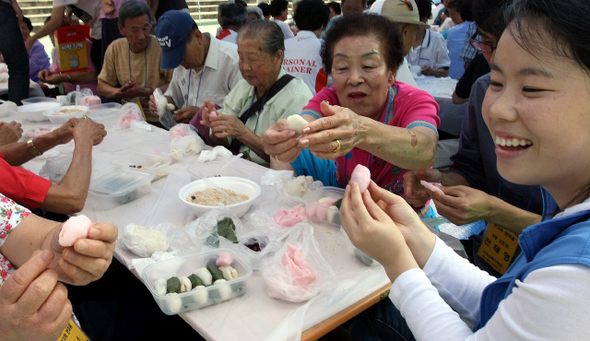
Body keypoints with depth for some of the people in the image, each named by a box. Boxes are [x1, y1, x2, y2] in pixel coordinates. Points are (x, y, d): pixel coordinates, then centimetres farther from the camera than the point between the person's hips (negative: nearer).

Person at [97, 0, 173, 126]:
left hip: (159, 120, -6)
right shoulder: (115, 48, 6)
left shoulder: (162, 47, -9)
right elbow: (102, 86, 15)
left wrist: (147, 92, -19)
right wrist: (119, 92, -7)